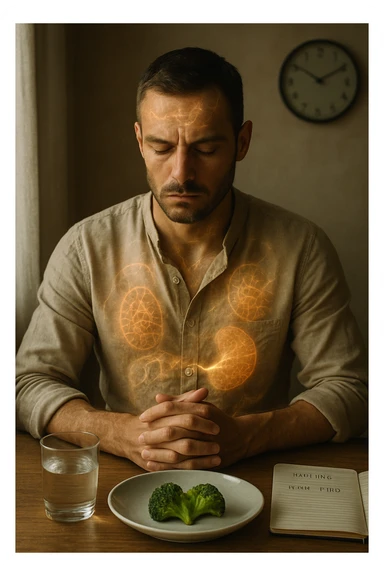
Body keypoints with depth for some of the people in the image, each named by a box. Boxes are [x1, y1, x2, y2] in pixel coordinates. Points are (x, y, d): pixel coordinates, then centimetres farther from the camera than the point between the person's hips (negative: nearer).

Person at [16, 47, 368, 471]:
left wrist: (243, 435, -22)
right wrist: (125, 435, -23)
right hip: (128, 484, 0)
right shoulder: (86, 248, -6)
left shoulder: (301, 249, -7)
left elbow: (347, 389, -5)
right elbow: (31, 381, -4)